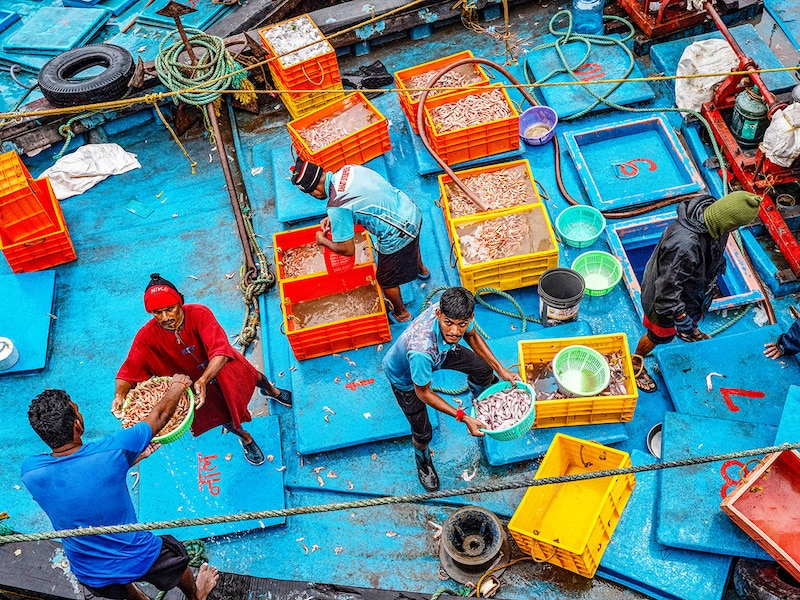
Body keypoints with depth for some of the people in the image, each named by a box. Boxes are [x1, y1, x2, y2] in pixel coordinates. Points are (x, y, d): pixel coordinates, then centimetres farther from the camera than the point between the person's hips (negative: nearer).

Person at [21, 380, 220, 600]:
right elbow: (159, 416, -12)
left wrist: (133, 457, 11)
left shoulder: (30, 472, -20)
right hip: (140, 561, -2)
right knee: (177, 555, 32)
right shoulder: (111, 451, -30)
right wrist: (177, 385, 7)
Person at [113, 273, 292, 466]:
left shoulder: (199, 314, -38)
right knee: (222, 415, 16)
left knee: (254, 377, 26)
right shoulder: (147, 336, -32)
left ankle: (272, 391, 66)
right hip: (194, 381, 1)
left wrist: (204, 380, -61)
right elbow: (128, 371, -31)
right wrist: (120, 395, -52)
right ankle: (245, 438, 53)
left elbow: (220, 351, -47)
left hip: (223, 365, 0)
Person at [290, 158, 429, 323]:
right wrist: (333, 219, 10)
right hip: (413, 212, 8)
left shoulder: (336, 208, -27)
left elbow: (347, 250, -16)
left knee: (386, 281, 21)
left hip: (397, 238, -8)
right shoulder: (347, 168, -5)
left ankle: (401, 313, 47)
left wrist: (322, 240, 1)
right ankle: (421, 270, 73)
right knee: (412, 244, 42)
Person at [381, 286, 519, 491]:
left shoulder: (455, 310, -33)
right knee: (423, 432, 2)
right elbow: (423, 393, -29)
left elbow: (472, 337, -6)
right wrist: (463, 418, -27)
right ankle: (423, 462, 40)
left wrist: (501, 370, -7)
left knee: (483, 369, 11)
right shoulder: (421, 350, -50)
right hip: (404, 375, -5)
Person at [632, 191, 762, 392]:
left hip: (696, 287, 7)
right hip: (666, 296, -7)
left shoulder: (714, 215, -21)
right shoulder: (684, 244, -48)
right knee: (661, 335, 19)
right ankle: (636, 364, 47)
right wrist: (681, 318, -27)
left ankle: (692, 332, 72)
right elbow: (668, 287, -37)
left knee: (695, 315, 38)